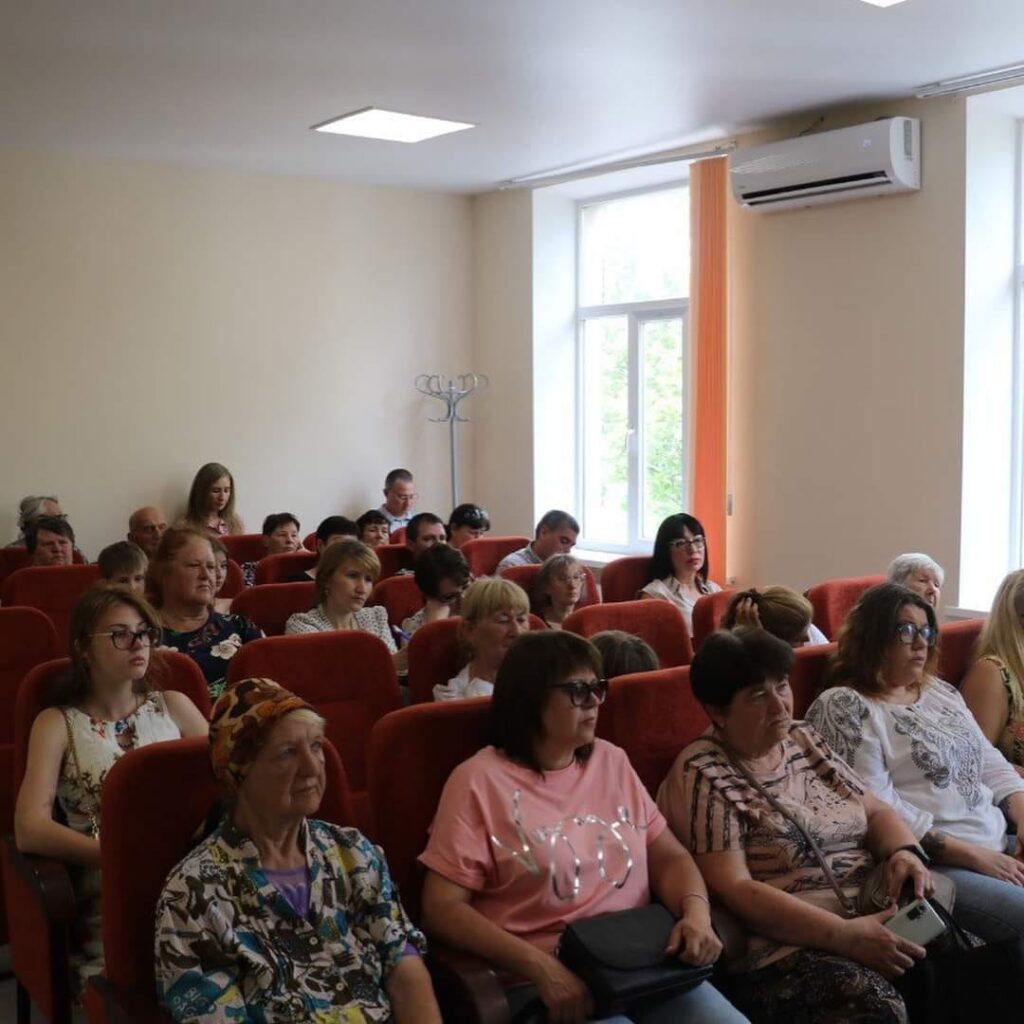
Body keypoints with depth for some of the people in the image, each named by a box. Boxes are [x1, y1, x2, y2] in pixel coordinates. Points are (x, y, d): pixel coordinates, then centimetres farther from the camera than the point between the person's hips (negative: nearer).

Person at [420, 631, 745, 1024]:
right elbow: (442, 907, -8)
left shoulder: (612, 762, 14)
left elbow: (669, 856, 13)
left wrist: (696, 914, -9)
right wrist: (540, 967, -18)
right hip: (544, 981, -5)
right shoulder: (480, 781, -3)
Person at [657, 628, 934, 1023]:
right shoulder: (702, 775, -9)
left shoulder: (805, 739, 14)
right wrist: (844, 936, -21)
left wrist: (905, 853, -6)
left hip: (877, 914, 7)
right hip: (785, 943, -7)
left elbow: (876, 812, 17)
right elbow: (731, 890, -16)